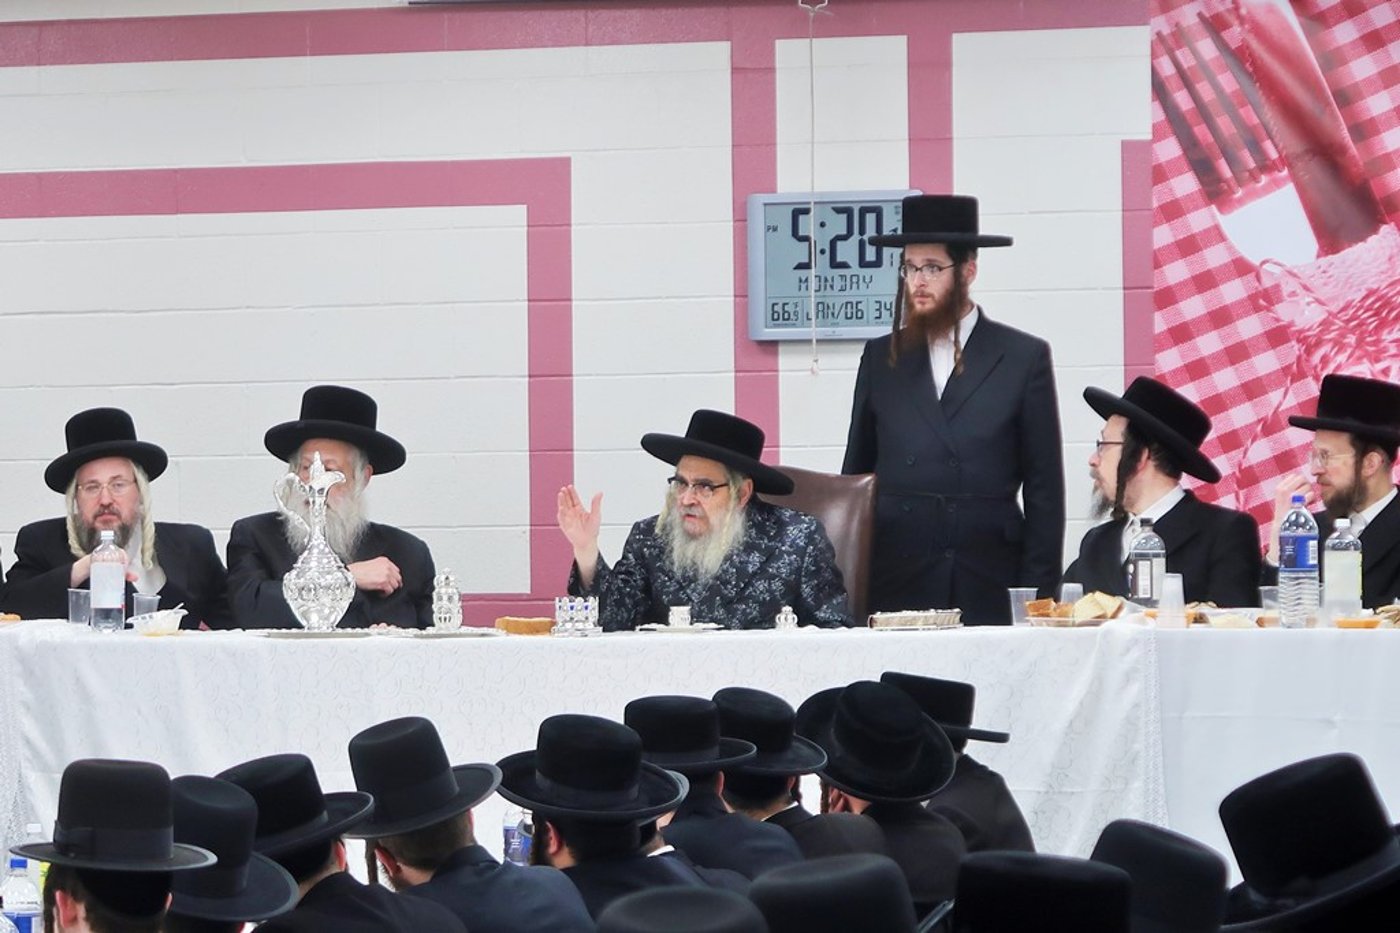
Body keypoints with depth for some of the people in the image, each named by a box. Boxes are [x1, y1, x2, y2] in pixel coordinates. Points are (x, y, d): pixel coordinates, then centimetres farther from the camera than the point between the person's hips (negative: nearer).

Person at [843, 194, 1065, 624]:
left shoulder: (1024, 358, 6)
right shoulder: (881, 358, 13)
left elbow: (1045, 490, 4)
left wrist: (1039, 596, -2)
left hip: (988, 591, -2)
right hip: (895, 588, 2)